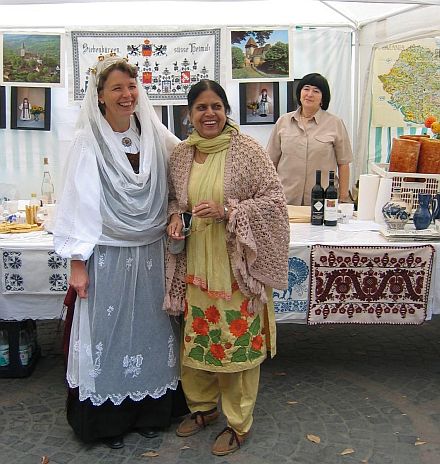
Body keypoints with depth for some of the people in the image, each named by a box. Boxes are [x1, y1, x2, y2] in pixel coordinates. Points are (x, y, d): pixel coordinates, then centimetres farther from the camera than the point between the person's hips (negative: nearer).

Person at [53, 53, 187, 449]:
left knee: (150, 328, 13)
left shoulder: (155, 134, 3)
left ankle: (150, 410, 32)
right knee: (109, 332, 7)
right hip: (108, 254, -4)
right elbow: (78, 202, -9)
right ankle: (109, 419, 26)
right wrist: (77, 262, -11)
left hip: (151, 251, 4)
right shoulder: (89, 141, -8)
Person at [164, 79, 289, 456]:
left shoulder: (247, 150, -9)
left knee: (237, 340, 4)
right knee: (197, 338, 15)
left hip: (236, 265, -4)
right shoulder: (180, 154, 5)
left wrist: (226, 210, -21)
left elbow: (274, 199, -11)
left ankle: (239, 423, 25)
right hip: (196, 264, 5)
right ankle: (203, 406, 39)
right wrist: (175, 216, -3)